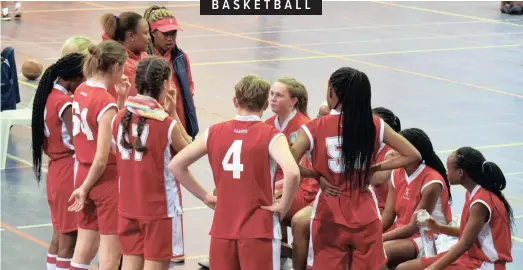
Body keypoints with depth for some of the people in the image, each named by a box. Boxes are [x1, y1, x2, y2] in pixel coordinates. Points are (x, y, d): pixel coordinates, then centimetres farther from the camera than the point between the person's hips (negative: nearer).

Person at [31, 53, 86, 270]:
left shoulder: (49, 96, 8)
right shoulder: (66, 103, -19)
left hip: (55, 170, 9)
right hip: (69, 172, -9)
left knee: (58, 235, 16)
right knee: (69, 238, -2)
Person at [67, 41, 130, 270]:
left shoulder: (81, 91, 3)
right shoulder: (107, 103, -19)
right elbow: (102, 159, -20)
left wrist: (120, 100, 2)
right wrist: (85, 188, -8)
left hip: (83, 173, 8)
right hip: (106, 180, -8)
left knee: (85, 248, 16)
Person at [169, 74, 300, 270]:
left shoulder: (214, 132, 4)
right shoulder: (270, 136, -8)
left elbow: (175, 165, 7)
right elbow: (292, 172, -26)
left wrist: (204, 196, 10)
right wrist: (283, 205, -10)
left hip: (222, 228, 4)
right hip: (258, 229, -4)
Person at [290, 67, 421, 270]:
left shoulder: (314, 128, -9)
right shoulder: (374, 125, -1)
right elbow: (412, 155, 4)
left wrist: (316, 175, -3)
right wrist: (374, 168, 6)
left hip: (329, 219, -2)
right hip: (366, 218, 2)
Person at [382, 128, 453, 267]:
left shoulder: (432, 182, -19)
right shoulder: (396, 175, 3)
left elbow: (414, 226, -19)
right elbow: (387, 216, 2)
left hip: (428, 237, -7)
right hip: (402, 230, 7)